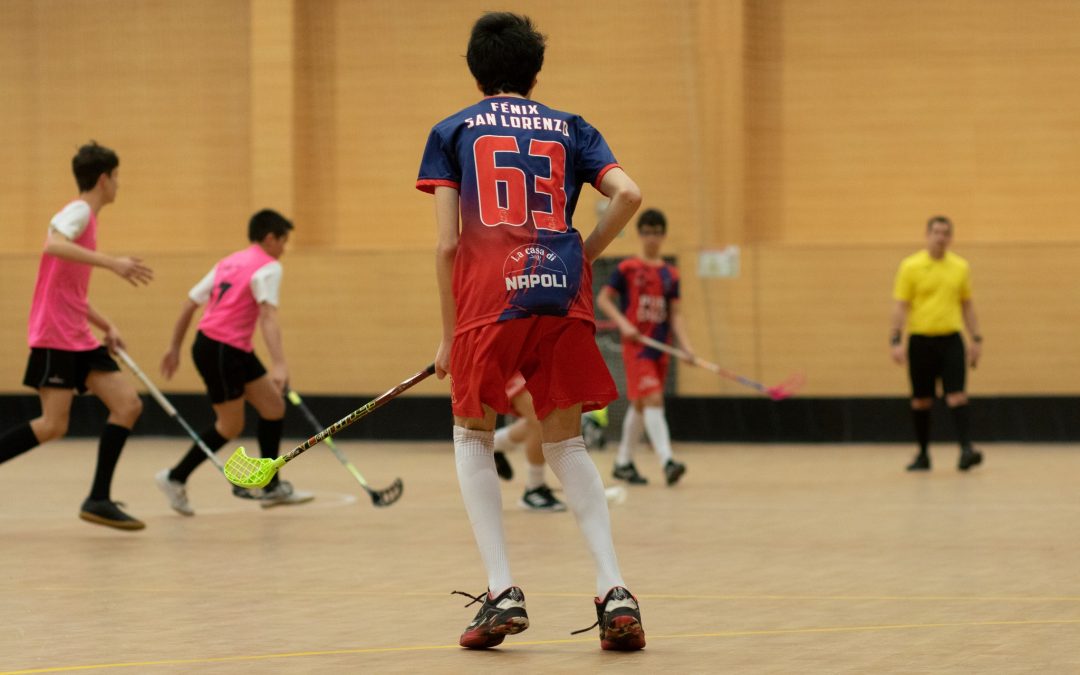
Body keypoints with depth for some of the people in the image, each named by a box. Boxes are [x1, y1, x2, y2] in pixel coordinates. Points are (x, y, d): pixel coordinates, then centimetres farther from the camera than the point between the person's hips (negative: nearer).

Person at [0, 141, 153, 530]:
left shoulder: (86, 217, 20)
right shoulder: (78, 211, -8)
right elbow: (53, 245, -33)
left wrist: (107, 326, 19)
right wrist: (111, 262, -37)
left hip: (79, 338, 9)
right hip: (55, 336, -9)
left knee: (128, 405, -2)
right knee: (53, 426, -14)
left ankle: (99, 500, -1)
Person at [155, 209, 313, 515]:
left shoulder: (229, 262, 16)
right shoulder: (268, 267, -9)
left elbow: (190, 302, 17)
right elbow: (268, 317, -24)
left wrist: (175, 347, 23)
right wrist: (279, 365, -34)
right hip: (221, 350, -9)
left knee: (274, 407, 10)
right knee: (230, 426, 2)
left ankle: (270, 486, 14)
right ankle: (175, 479, 12)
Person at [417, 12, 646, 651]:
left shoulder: (452, 132, 15)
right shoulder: (570, 129, 20)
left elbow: (447, 244, 7)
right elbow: (629, 195, 2)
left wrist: (449, 336, 12)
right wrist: (583, 256, 15)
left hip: (488, 296, -2)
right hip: (563, 297, 2)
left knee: (473, 436, 17)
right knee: (566, 443, 16)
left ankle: (503, 592, 2)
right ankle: (615, 591, 0)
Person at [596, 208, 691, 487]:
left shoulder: (670, 274, 9)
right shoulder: (627, 269, -3)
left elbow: (675, 314, 9)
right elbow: (603, 299, -1)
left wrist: (686, 346, -4)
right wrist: (623, 324, -15)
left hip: (660, 348, 5)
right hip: (636, 345, -5)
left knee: (640, 405, 13)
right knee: (653, 399, -18)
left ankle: (623, 463, 25)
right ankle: (667, 461, -27)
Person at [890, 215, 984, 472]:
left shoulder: (960, 267, 8)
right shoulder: (910, 267, -1)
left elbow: (967, 306, 15)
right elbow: (900, 306, -3)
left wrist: (976, 339, 10)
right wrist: (896, 341, -11)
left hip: (951, 339, 1)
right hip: (921, 340, -1)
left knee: (956, 396, -11)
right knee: (921, 400, 5)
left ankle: (966, 450, -18)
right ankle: (923, 454, 15)